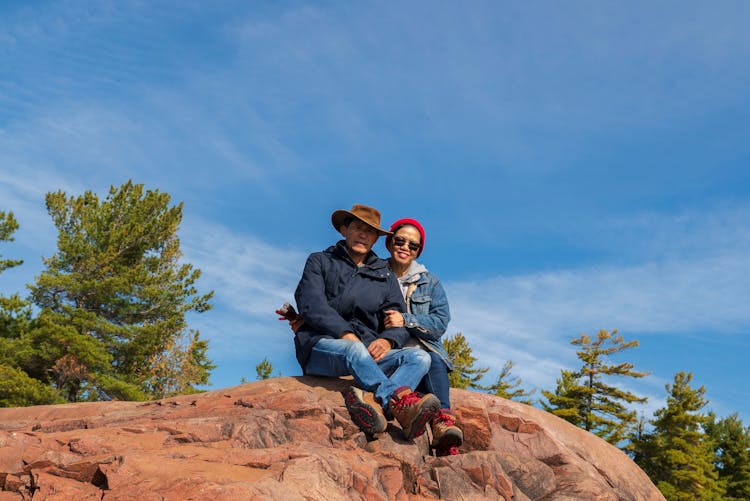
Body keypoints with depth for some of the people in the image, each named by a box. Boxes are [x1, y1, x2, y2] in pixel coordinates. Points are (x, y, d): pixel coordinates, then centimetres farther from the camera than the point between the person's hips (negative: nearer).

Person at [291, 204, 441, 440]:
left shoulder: (385, 275, 23)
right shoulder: (320, 262, 14)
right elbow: (311, 304, -4)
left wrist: (388, 340, -12)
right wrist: (345, 333, -19)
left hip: (368, 352, 4)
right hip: (321, 346, -3)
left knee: (419, 356, -24)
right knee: (354, 349, -38)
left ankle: (373, 401, -53)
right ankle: (402, 404, -57)